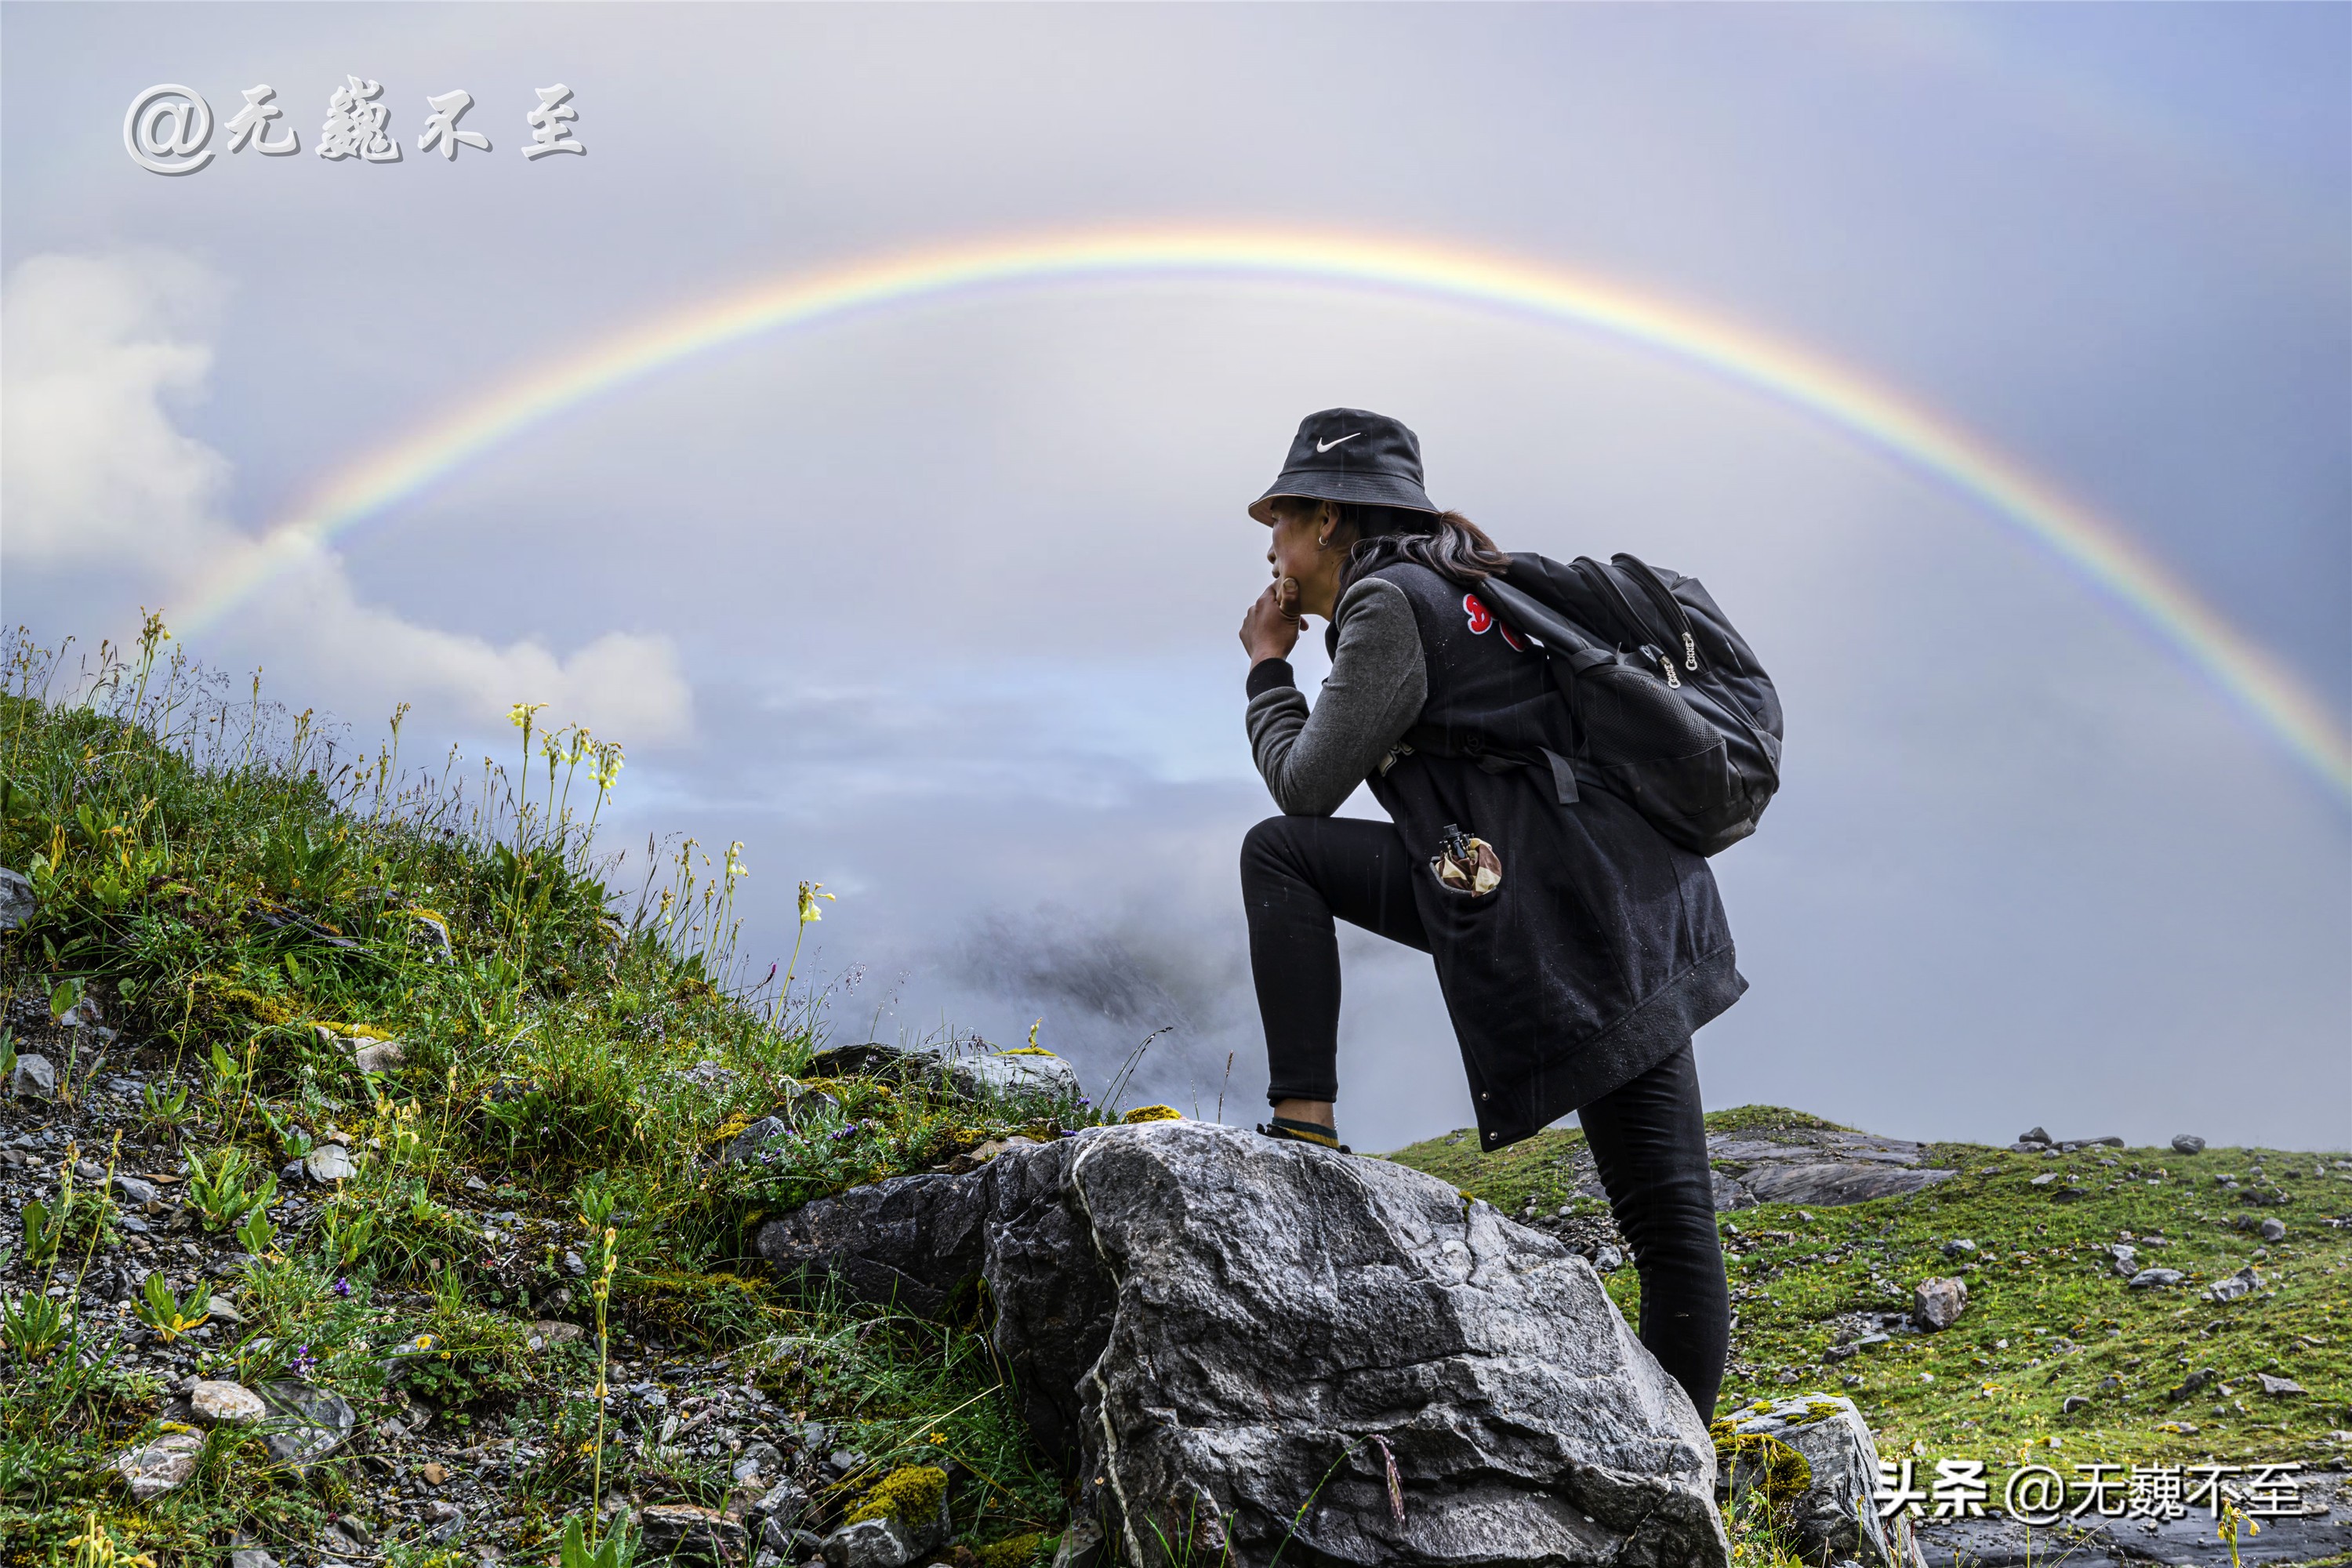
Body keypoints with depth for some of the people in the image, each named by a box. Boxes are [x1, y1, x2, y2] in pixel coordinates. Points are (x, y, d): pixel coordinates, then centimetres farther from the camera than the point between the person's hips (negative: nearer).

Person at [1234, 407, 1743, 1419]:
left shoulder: (1388, 600, -2)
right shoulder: (1465, 585, 26)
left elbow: (1310, 783, 1)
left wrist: (1267, 667, 15)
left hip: (1549, 914, -9)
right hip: (1633, 913, 9)